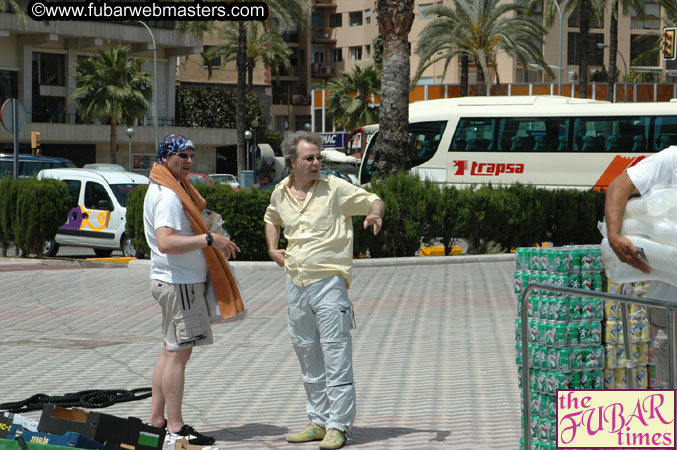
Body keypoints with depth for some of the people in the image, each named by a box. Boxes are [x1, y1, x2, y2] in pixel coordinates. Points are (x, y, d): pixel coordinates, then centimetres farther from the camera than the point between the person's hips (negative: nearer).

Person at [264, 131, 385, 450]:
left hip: (329, 282, -6)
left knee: (336, 355, -9)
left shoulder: (335, 188, -6)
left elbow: (373, 200, -3)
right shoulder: (280, 194, 8)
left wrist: (375, 213, -25)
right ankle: (318, 422, 22)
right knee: (307, 355, 12)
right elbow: (271, 219, 29)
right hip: (295, 283, 6)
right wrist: (273, 248, 14)